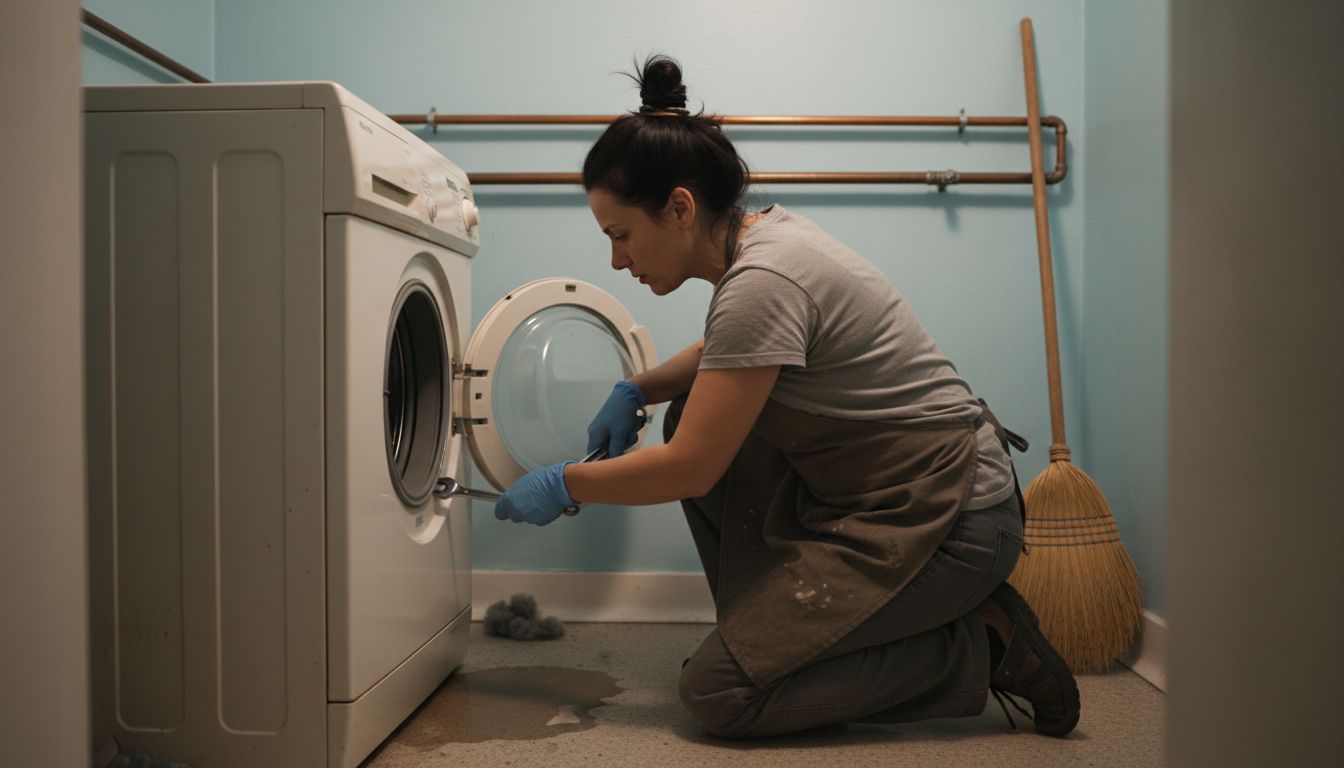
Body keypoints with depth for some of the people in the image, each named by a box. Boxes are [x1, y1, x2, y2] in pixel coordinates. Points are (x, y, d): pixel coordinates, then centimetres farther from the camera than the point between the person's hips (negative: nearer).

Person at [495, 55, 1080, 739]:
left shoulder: (762, 282, -24)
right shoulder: (761, 231, 5)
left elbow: (690, 470, -20)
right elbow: (726, 354, 26)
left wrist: (564, 484, -5)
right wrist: (637, 390, 10)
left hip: (947, 519, -9)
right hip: (877, 491, 10)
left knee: (715, 693, -9)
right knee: (695, 416, 10)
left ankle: (980, 647, -3)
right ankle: (763, 623, 16)